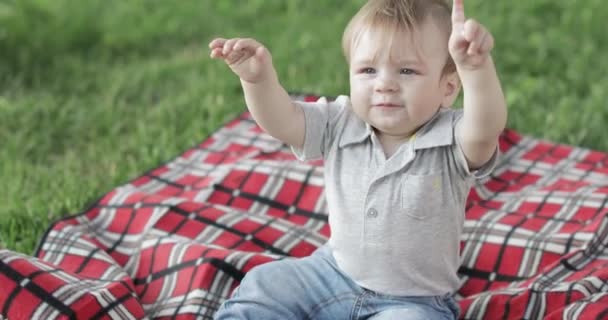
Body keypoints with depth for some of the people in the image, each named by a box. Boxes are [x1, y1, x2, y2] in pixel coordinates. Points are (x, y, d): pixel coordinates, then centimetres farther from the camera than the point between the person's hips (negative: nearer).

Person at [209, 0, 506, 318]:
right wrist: (258, 78, -33)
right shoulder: (340, 125, -7)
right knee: (262, 287, -1)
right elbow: (281, 119, -13)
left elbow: (486, 129, -41)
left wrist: (477, 66, -59)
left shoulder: (451, 140, -20)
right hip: (335, 271, 4)